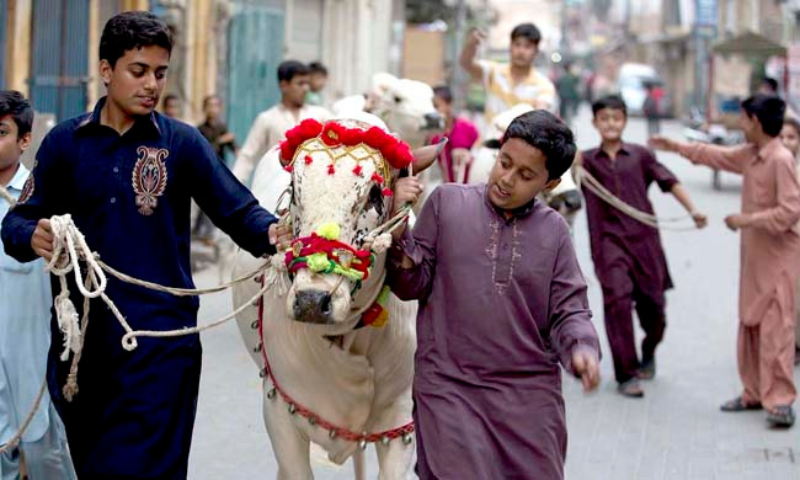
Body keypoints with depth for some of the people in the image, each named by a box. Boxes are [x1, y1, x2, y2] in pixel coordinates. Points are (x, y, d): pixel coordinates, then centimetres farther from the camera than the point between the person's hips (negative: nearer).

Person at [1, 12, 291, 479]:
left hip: (161, 337, -3)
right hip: (80, 335, 3)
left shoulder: (182, 142, 2)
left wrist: (270, 232, -24)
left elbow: (237, 209, -3)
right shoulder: (66, 142, 6)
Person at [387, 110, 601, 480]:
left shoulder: (553, 230, 6)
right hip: (448, 388, -2)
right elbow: (412, 285, 3)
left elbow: (569, 311, 6)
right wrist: (398, 228, -12)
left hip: (531, 394, 2)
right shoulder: (447, 202, 2)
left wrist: (583, 349, -14)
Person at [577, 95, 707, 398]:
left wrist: (692, 210, -7)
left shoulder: (640, 155, 8)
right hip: (609, 241, -1)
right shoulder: (588, 160, 10)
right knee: (618, 301, -15)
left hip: (643, 238, 1)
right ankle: (626, 375, -7)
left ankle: (649, 351, 36)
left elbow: (669, 182, 4)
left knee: (652, 305, 4)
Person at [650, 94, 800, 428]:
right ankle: (754, 393, 21)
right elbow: (716, 155, 26)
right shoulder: (749, 155, 8)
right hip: (754, 255, 9)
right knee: (750, 325, 13)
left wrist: (748, 220, -19)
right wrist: (676, 147, 31)